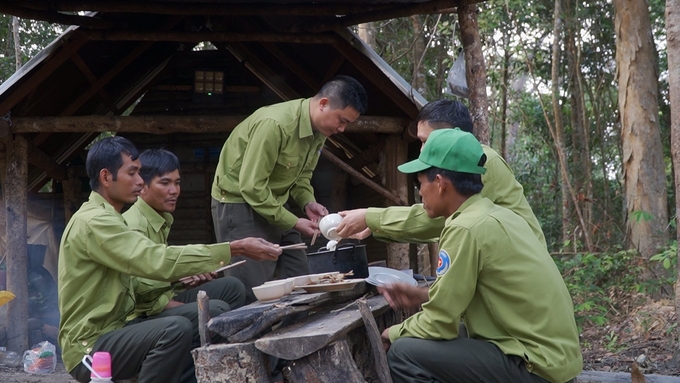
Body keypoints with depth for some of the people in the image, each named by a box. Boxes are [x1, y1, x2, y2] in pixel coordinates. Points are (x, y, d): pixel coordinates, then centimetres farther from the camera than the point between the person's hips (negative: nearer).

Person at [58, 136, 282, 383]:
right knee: (177, 329, -29)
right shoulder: (94, 222, -18)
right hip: (89, 348, -10)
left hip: (109, 334, 10)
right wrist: (235, 249, -28)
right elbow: (156, 260, -28)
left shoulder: (104, 218, 16)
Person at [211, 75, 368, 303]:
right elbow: (251, 186, -26)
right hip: (239, 202, -9)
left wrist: (307, 202, -6)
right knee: (255, 293, -12)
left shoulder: (319, 130, 1)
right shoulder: (275, 124, -28)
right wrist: (293, 223, -22)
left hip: (273, 204, 9)